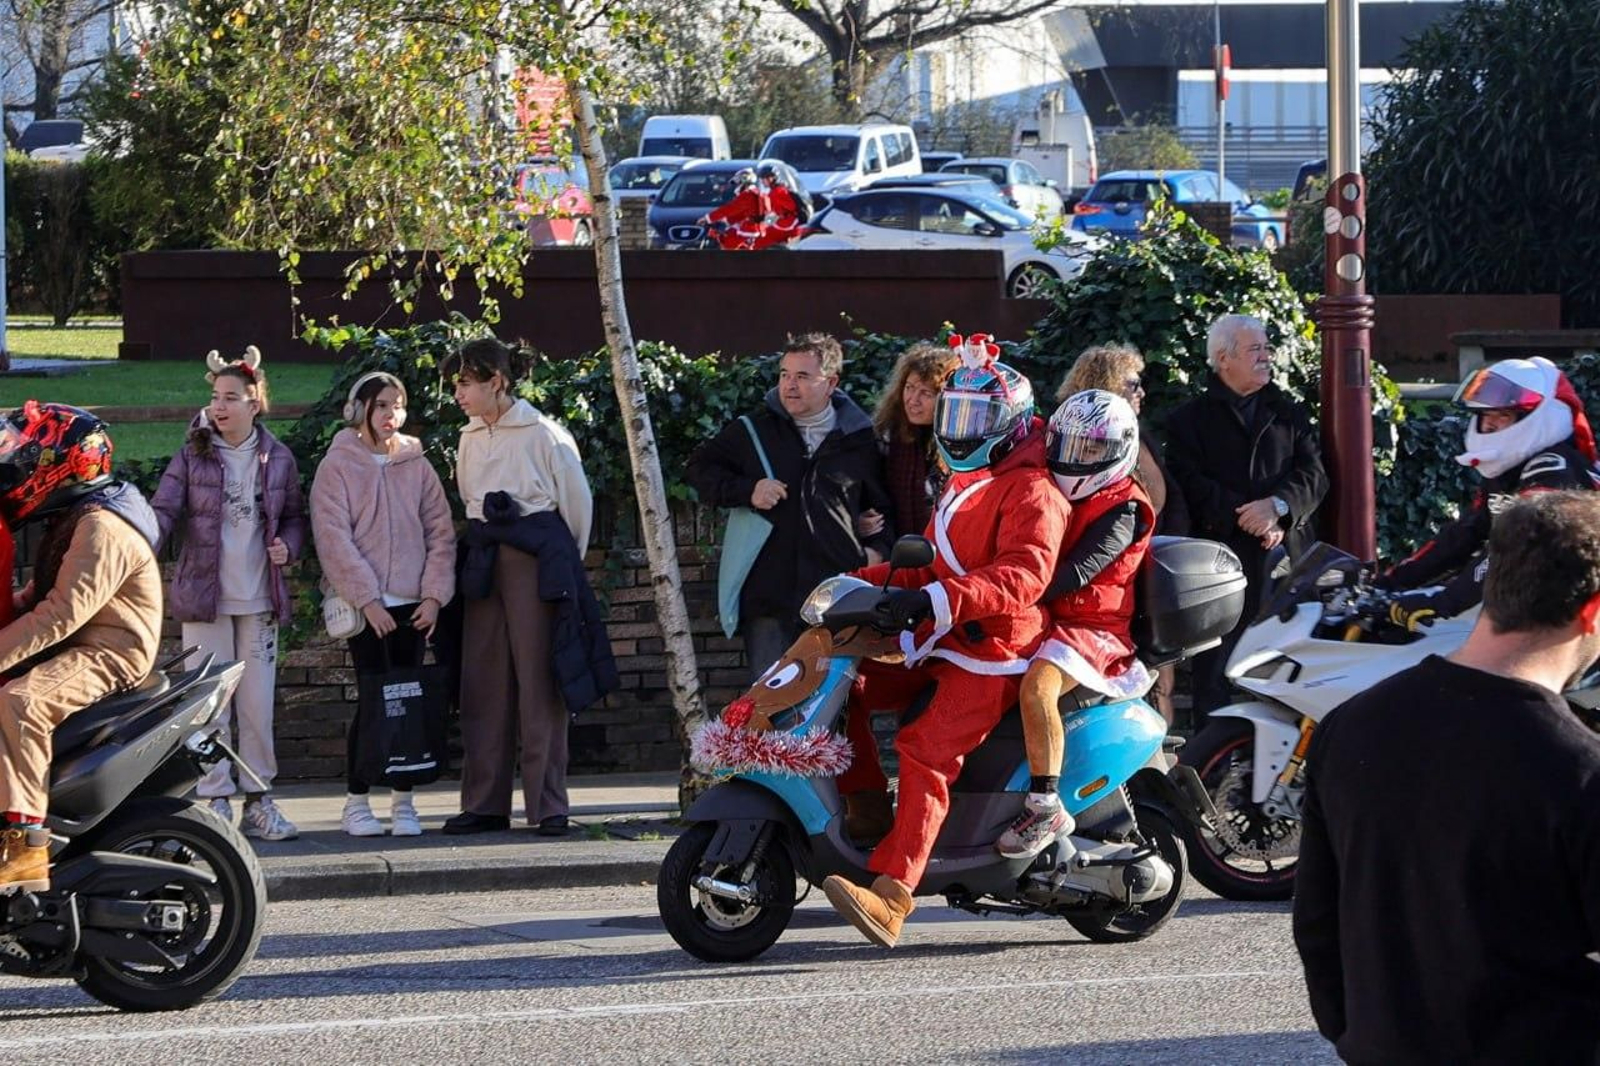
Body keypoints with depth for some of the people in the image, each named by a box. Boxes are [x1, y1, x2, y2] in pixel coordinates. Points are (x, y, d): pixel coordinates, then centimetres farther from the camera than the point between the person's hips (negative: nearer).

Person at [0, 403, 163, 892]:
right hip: (75, 647, 11)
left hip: (108, 654, -11)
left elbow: (63, 612, -28)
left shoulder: (102, 528, -18)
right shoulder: (74, 518, 17)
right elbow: (43, 595, 27)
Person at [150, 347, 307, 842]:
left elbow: (294, 517, 14)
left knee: (258, 703, 5)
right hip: (204, 596, -2)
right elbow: (162, 511, -10)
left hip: (259, 598, 2)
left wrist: (287, 546, -7)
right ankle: (215, 801, 5)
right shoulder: (192, 457, -2)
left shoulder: (278, 460, 5)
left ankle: (259, 800, 13)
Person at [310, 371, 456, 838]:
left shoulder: (416, 465, 11)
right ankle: (356, 803, 2)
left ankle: (403, 802, 9)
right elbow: (334, 537, -6)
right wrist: (367, 598, -12)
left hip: (413, 604, 4)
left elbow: (440, 532, 10)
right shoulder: (338, 465, 0)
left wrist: (434, 594, -1)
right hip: (364, 604, -4)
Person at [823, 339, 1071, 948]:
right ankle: (865, 803, 0)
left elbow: (1025, 573, -26)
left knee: (926, 755, -26)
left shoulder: (1031, 491, -9)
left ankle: (892, 896, -37)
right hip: (941, 647, 10)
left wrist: (938, 599, -37)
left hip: (993, 653, -10)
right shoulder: (963, 486, 24)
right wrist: (863, 581, 19)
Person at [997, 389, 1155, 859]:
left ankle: (1045, 808, -34)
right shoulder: (1060, 497, 18)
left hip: (1096, 626, -9)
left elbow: (1074, 573, -24)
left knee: (1037, 685, -37)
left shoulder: (1122, 511, -10)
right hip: (1046, 621, 9)